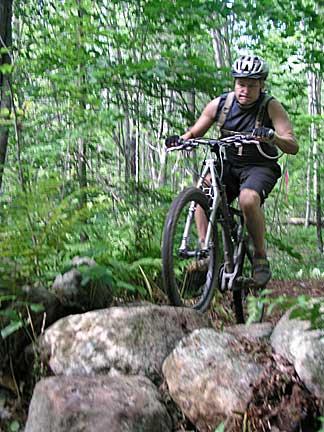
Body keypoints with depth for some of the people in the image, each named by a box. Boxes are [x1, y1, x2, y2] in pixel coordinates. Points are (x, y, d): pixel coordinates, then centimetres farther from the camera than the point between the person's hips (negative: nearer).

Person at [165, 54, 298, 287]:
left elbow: (293, 147, -18)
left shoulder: (271, 107, -10)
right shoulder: (220, 104, -2)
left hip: (260, 167, -3)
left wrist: (272, 136, -40)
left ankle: (261, 257, -15)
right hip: (227, 165, 4)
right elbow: (195, 132, 7)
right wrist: (180, 139, -16)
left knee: (248, 199, -34)